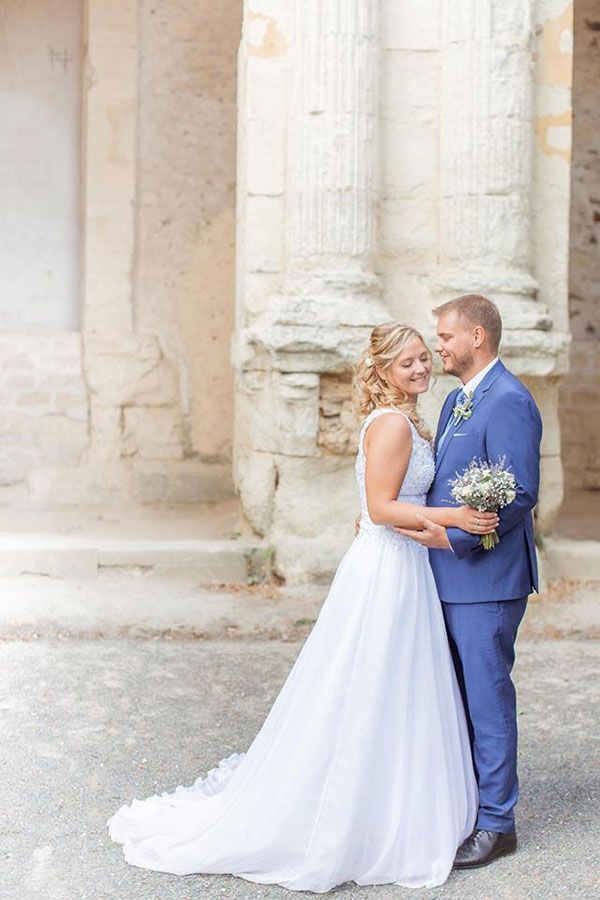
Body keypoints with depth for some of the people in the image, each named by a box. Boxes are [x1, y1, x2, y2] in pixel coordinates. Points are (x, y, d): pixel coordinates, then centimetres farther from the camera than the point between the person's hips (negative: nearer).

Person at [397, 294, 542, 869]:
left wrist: (454, 539, -21)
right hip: (451, 576, 10)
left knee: (487, 696, -1)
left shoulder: (509, 402, -16)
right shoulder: (457, 399, 15)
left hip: (485, 578, -10)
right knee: (457, 694, 18)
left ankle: (495, 823, 12)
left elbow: (521, 494, -22)